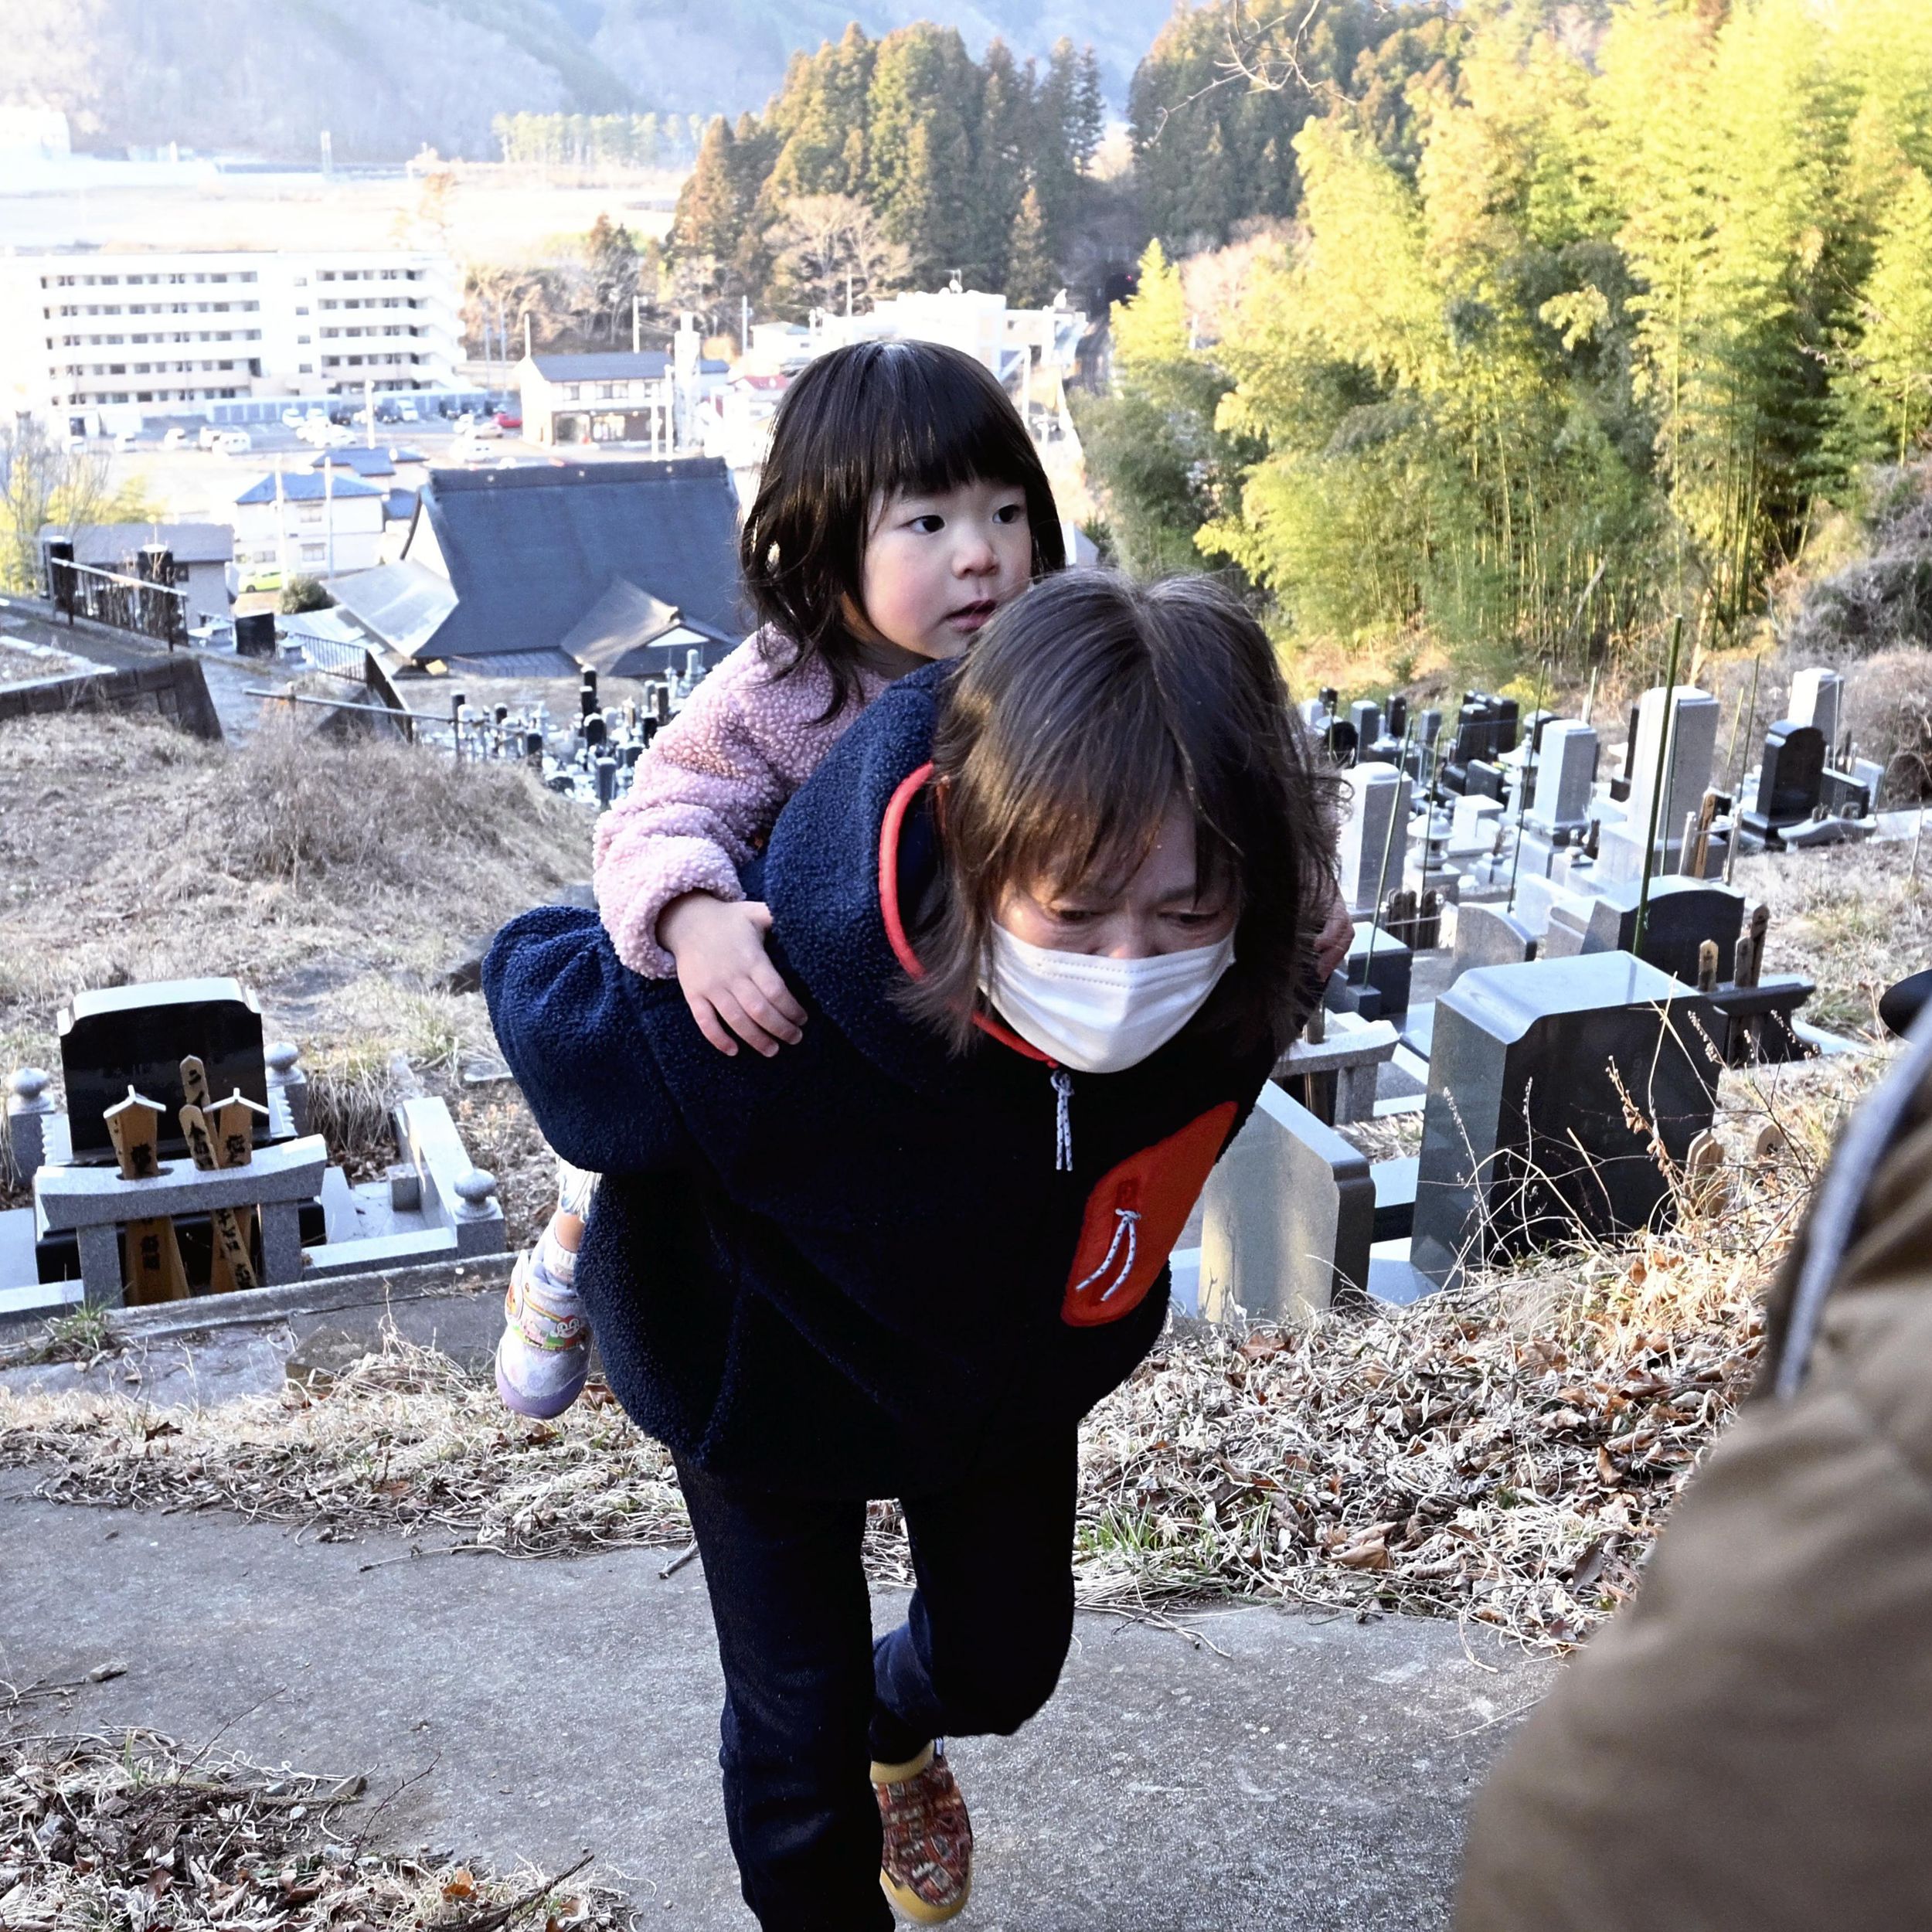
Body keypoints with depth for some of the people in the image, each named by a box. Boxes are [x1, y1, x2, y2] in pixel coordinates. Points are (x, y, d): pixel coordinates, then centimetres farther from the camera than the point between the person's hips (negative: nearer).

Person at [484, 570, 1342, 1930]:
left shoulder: (1244, 991, -34)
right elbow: (531, 976, -25)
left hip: (1017, 1368, 4)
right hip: (775, 1373, -4)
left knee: (1007, 1661, 25)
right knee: (800, 1727, 11)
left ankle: (900, 1731, 63)